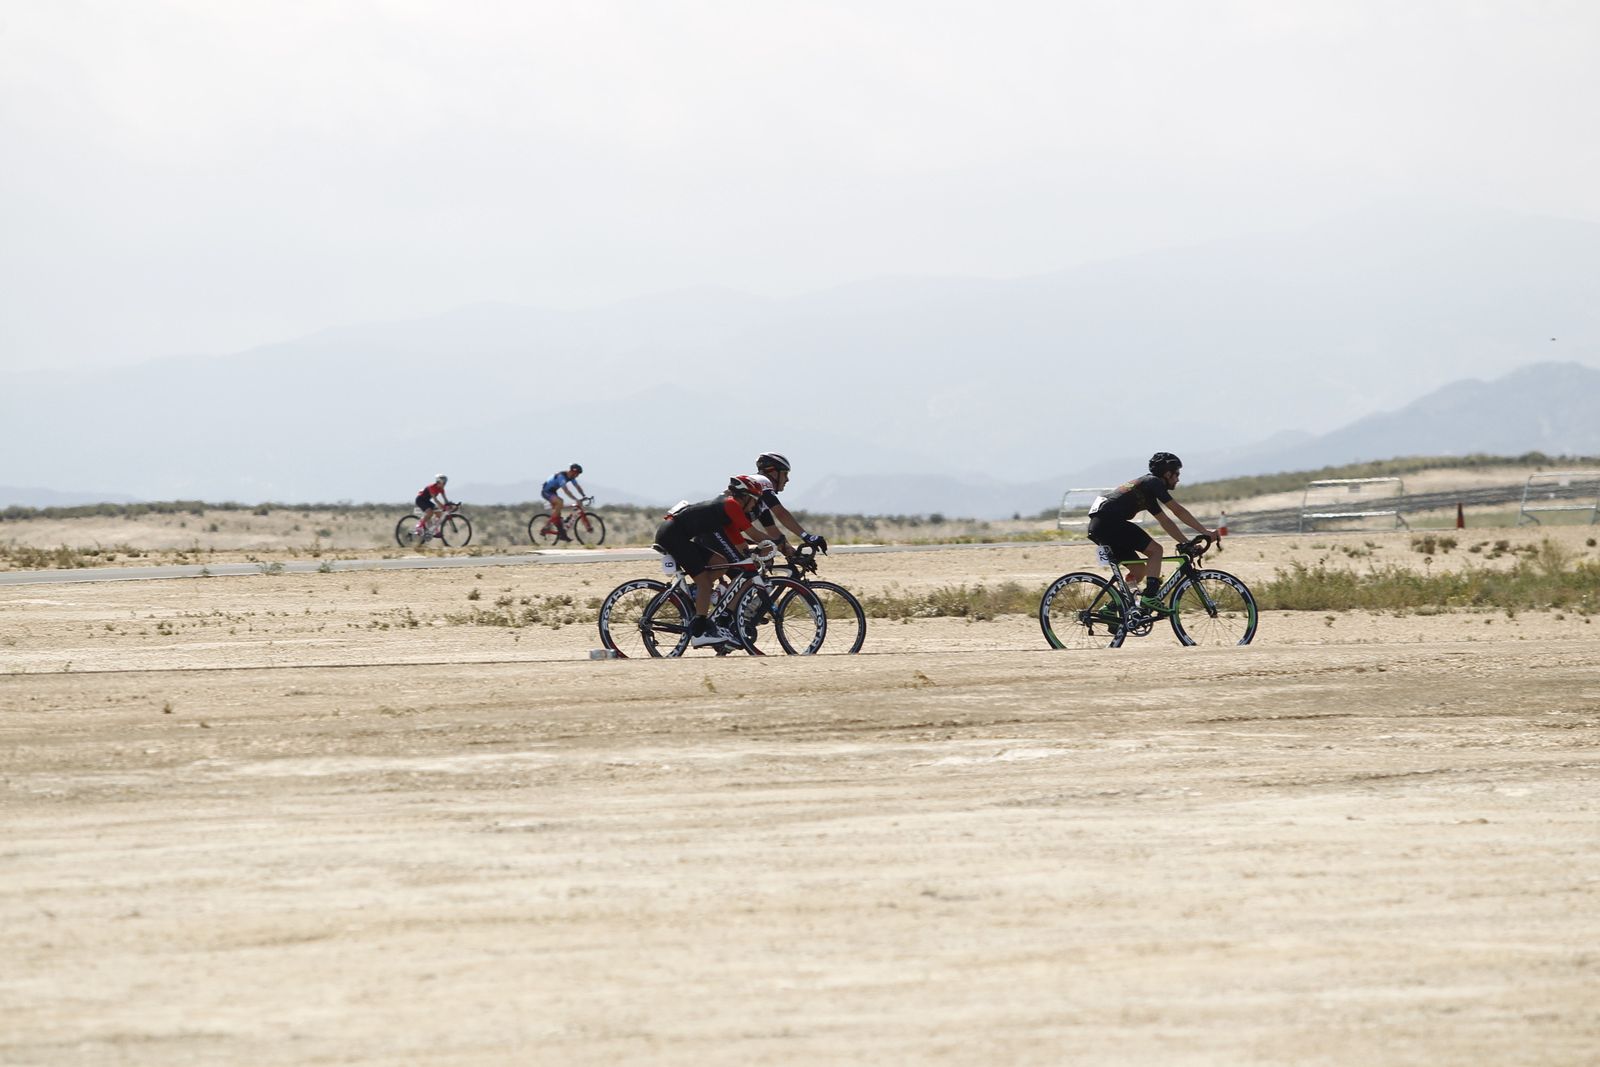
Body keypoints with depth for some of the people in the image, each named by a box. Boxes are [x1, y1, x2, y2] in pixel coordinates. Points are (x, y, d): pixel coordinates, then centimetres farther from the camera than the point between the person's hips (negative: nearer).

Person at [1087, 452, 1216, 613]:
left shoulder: (1146, 486, 28)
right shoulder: (1153, 483, -1)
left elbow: (1165, 522, 30)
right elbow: (1178, 511, -6)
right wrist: (1205, 532, -2)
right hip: (1110, 522, -10)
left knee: (1139, 569, 15)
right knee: (1155, 550, -8)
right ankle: (1149, 598, -16)